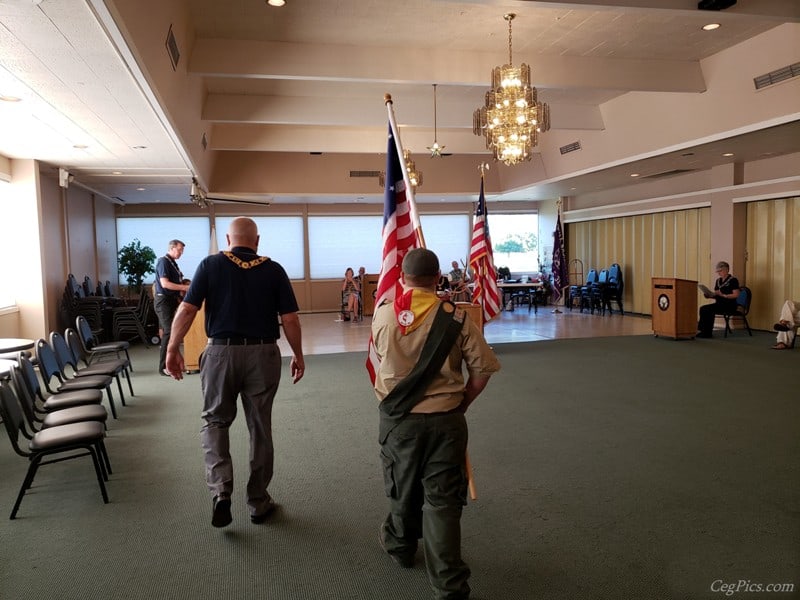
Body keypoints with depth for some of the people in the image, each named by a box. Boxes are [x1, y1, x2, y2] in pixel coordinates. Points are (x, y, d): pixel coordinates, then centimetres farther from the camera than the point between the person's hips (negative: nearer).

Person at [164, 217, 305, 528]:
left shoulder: (211, 265, -1)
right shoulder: (273, 270, 0)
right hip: (263, 354, 1)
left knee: (215, 420, 17)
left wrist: (172, 349, 4)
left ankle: (221, 490, -2)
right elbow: (290, 319, -2)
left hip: (221, 351, 0)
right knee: (260, 427, 12)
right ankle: (258, 502, 23)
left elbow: (187, 310, -6)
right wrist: (298, 355, 9)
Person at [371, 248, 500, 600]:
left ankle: (400, 546, 48)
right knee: (442, 501, 6)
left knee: (402, 489, 23)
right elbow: (482, 371, -7)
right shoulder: (456, 318, -11)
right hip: (445, 419, -1)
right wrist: (461, 403, 7)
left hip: (397, 418, 2)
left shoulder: (382, 314, -7)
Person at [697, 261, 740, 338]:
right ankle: (701, 330, -23)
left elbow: (736, 295, -13)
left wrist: (723, 295, -24)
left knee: (709, 309, -29)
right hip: (719, 304, 7)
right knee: (703, 308, -19)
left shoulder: (733, 280, -5)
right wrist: (710, 295, -3)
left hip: (729, 305, -7)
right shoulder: (718, 281, 17)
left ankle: (707, 332, -23)